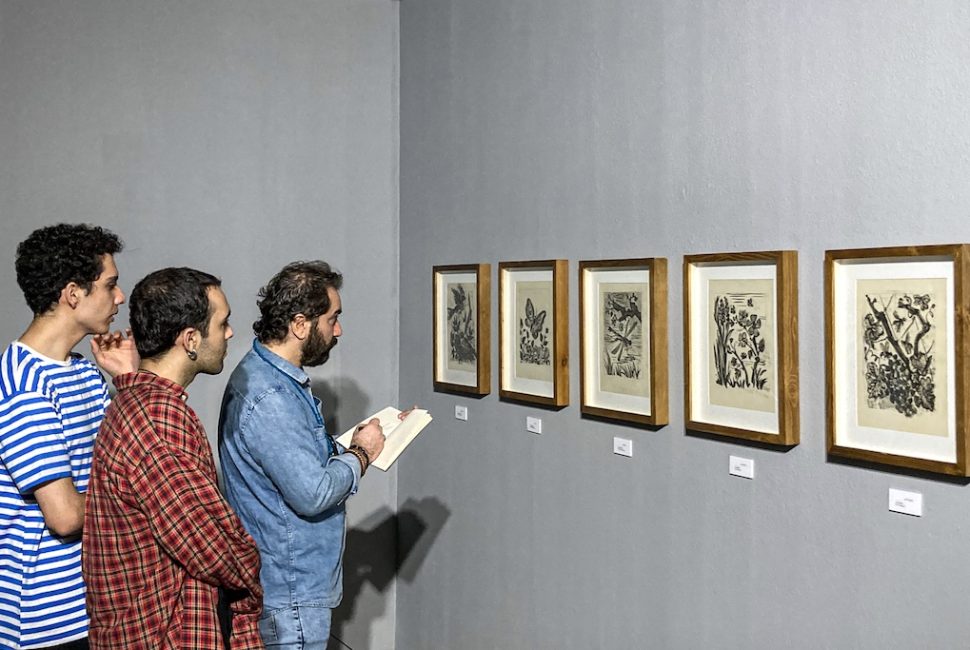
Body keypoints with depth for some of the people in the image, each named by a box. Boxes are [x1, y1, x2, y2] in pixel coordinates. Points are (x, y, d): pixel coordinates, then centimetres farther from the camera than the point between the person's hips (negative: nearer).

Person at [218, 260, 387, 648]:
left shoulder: (268, 374, 7)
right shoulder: (268, 398, -27)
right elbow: (312, 494, -27)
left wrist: (347, 449, 2)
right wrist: (360, 453, -13)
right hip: (289, 591, -10)